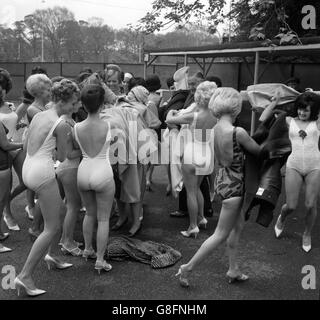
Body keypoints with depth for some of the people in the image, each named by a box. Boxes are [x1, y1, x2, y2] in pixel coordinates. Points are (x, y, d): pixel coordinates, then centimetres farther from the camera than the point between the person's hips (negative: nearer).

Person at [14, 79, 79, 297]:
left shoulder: (38, 115, 11)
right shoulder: (61, 124, -12)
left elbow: (27, 145, 17)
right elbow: (62, 157, -5)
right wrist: (67, 137, 11)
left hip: (28, 168, 9)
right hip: (43, 172, -9)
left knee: (61, 211, 25)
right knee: (52, 228, -2)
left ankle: (51, 255, 38)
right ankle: (25, 276, -2)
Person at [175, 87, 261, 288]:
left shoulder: (214, 130, -2)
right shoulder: (238, 132, -24)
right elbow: (259, 151, -10)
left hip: (222, 179, 8)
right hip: (233, 186, -8)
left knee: (238, 226, 23)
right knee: (221, 234, 5)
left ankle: (233, 270, 34)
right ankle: (188, 269, 12)